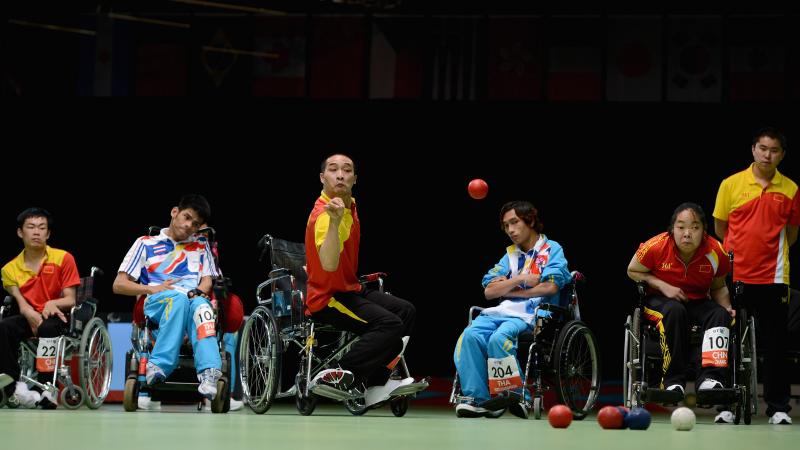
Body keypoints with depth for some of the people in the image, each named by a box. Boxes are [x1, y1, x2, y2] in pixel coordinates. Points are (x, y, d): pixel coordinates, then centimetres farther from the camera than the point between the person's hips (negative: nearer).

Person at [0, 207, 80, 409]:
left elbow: (70, 300, -3)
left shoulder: (63, 259, 0)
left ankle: (47, 388, -36)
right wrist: (31, 315, -28)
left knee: (47, 327, -38)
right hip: (30, 319, 3)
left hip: (58, 317, -2)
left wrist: (53, 304, -25)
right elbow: (22, 304, -5)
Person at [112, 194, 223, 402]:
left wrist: (199, 292, -9)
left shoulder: (201, 246, 29)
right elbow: (119, 285, 12)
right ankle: (160, 365, -49)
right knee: (180, 298, -39)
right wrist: (153, 289, -4)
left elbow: (208, 280, 15)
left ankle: (209, 372, -57)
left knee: (200, 305, -38)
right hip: (157, 303, -2)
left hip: (195, 300, 2)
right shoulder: (146, 244, 19)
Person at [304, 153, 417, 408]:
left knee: (406, 312, 14)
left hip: (350, 289, 10)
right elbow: (329, 265, -42)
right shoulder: (324, 214, -25)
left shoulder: (350, 205, 7)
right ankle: (334, 376, -21)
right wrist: (334, 221, -52)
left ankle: (376, 382, 8)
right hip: (326, 299, -10)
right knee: (390, 325, -26)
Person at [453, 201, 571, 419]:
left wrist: (508, 289, -1)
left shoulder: (552, 250, 8)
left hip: (533, 314, -6)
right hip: (502, 311, 6)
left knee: (499, 337, -34)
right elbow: (489, 291, 14)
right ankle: (477, 398, -27)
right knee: (471, 335, -24)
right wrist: (520, 280, -2)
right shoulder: (510, 255, 25)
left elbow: (550, 286, -9)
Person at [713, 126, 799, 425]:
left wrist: (771, 252, 9)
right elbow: (720, 226, 10)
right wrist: (737, 253, 10)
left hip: (773, 278, 0)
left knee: (775, 345, 2)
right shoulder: (731, 184, 1)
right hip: (736, 276, 0)